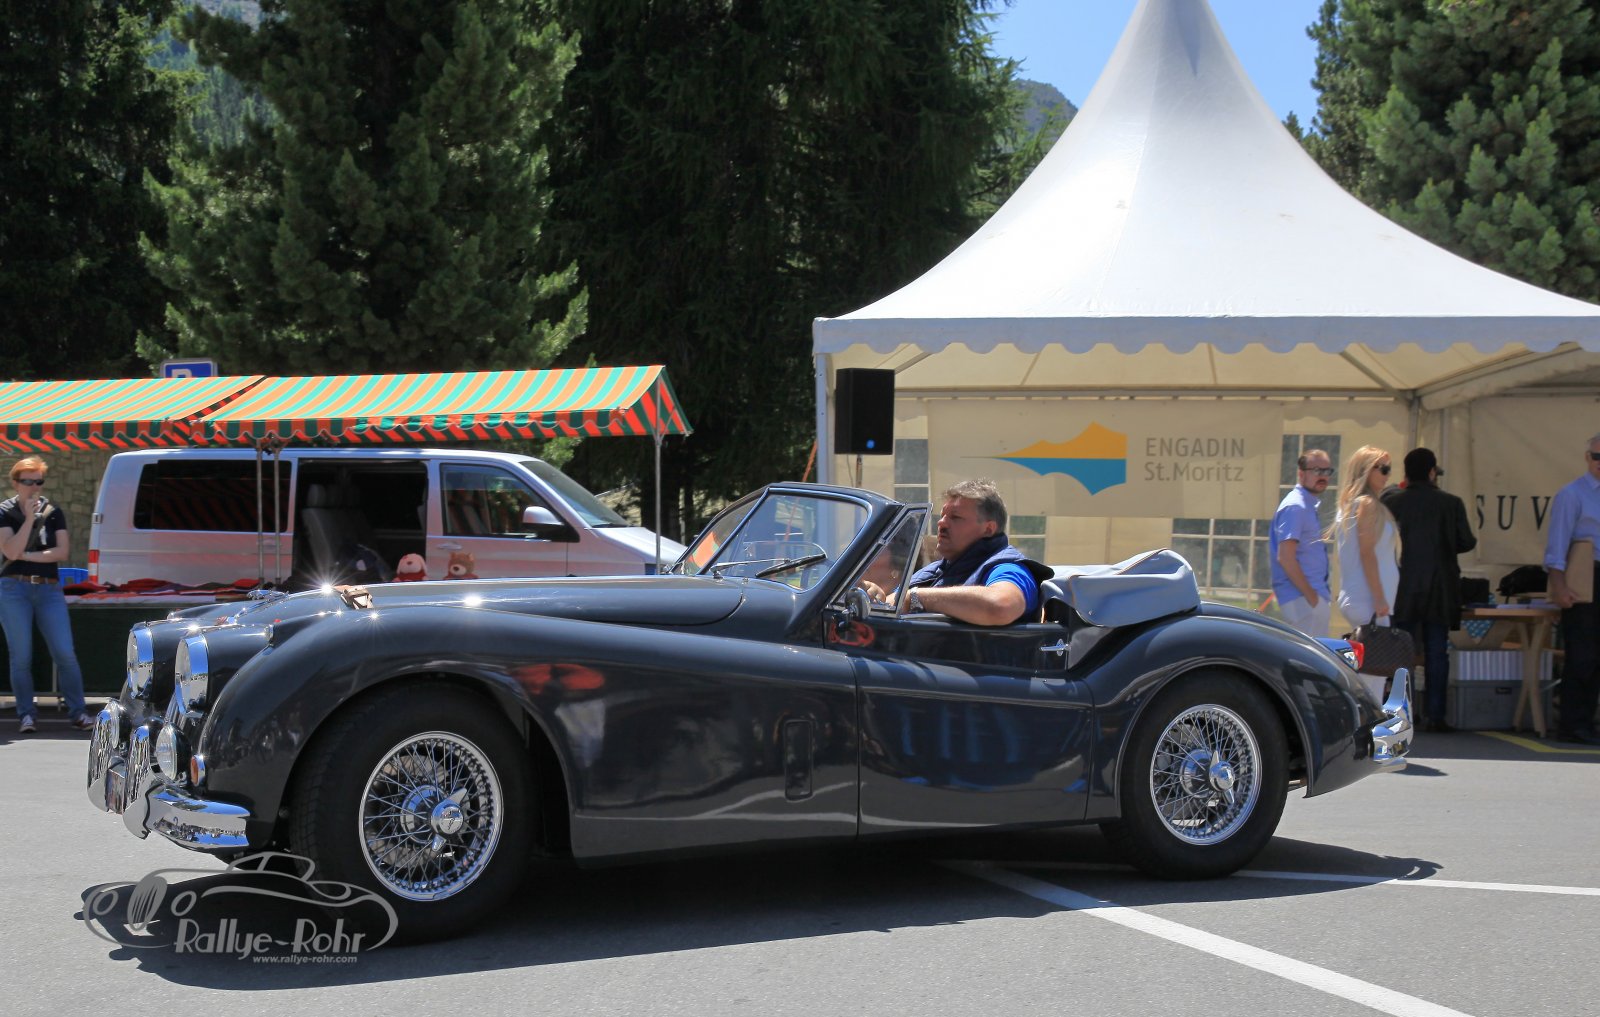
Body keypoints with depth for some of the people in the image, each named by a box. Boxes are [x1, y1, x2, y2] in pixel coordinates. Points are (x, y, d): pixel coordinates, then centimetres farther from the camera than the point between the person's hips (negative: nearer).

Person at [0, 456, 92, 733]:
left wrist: (26, 555, -6)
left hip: (49, 589, 1)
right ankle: (26, 715, 8)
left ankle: (77, 712, 1)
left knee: (65, 653, -6)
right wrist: (29, 518, -13)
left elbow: (63, 551, 0)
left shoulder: (54, 512, 10)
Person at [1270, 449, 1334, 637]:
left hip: (1316, 596, 10)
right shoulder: (1295, 507, -13)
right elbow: (1285, 557, -21)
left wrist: (1318, 594, 16)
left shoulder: (1310, 505, 17)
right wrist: (1310, 595, -18)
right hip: (1302, 599, -10)